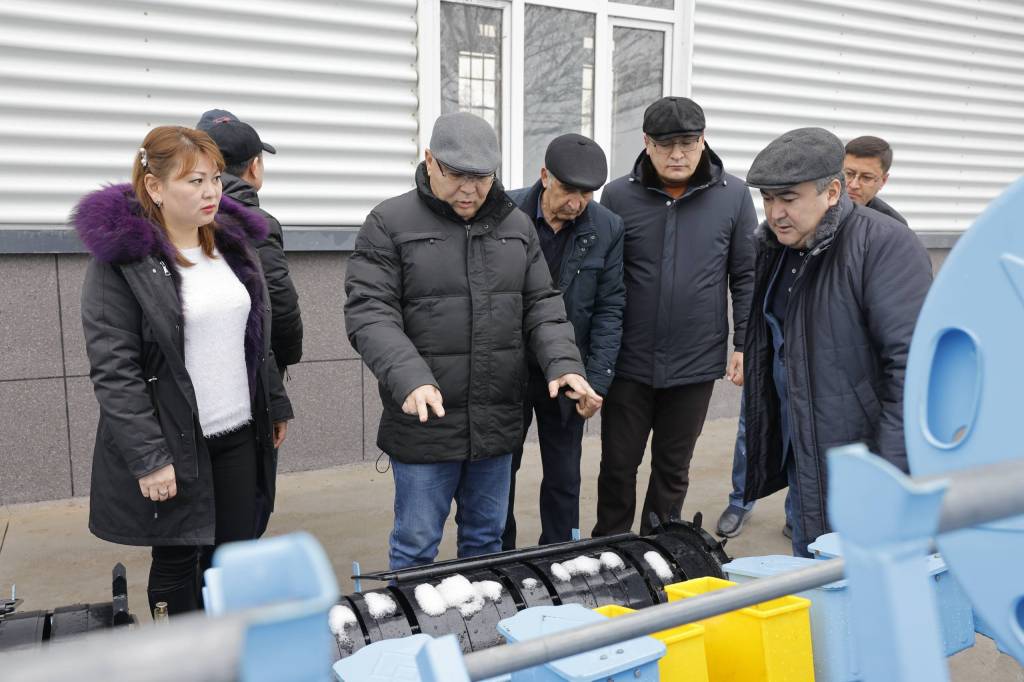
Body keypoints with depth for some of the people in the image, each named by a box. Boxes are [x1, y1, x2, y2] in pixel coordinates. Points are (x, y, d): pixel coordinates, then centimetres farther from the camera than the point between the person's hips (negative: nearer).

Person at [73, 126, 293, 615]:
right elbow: (113, 370, -15)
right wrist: (148, 458, -18)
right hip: (172, 445, -5)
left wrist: (276, 406, 15)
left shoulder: (233, 243, 8)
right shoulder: (120, 258, -11)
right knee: (176, 564, 11)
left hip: (240, 435, 5)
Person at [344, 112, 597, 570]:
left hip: (498, 423, 4)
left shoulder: (517, 226, 8)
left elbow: (541, 306, 8)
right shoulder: (390, 224, -6)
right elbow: (369, 313, -13)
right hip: (426, 421, -4)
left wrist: (563, 363, -10)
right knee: (416, 547, 9)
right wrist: (410, 378, -28)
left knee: (486, 540, 19)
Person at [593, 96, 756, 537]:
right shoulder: (619, 195, -4)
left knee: (673, 469, 16)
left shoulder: (733, 195, -2)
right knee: (618, 465, 11)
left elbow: (746, 277, 3)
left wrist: (745, 344, -2)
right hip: (628, 362, 0)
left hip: (696, 364, 1)